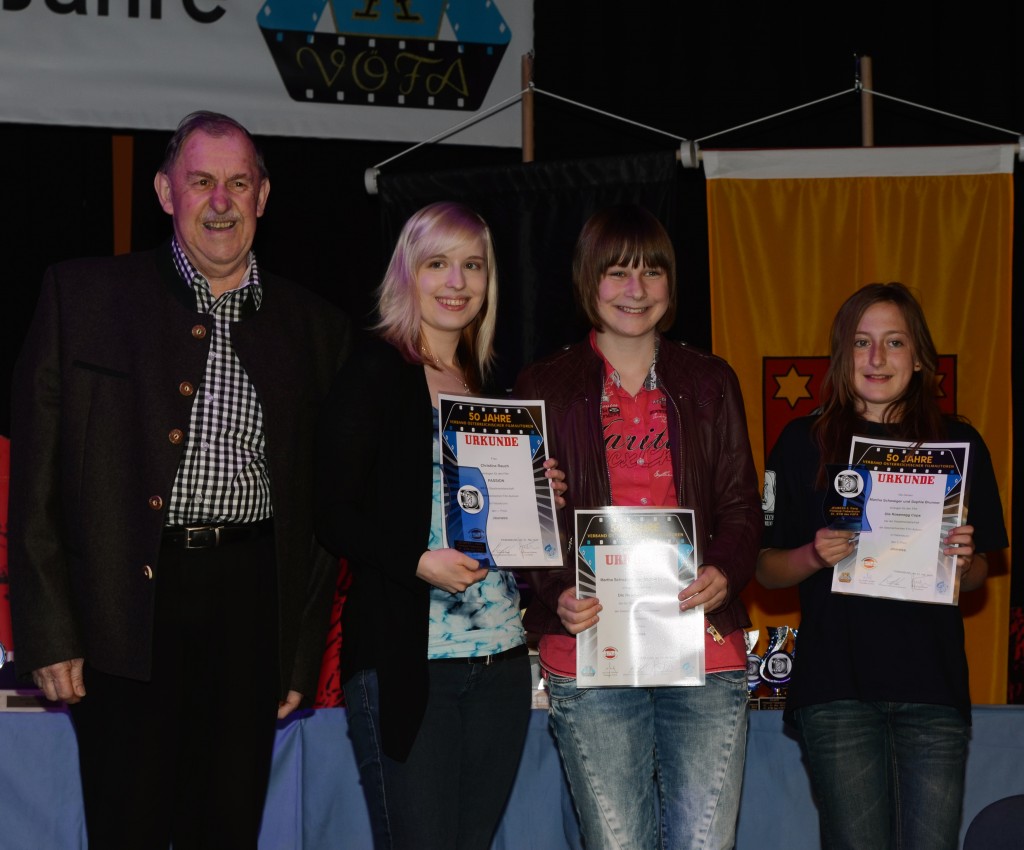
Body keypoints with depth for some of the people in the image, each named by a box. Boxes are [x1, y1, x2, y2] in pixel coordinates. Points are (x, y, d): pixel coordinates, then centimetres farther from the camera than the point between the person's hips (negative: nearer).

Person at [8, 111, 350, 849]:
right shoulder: (82, 295, 4)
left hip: (251, 613, 2)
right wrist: (49, 632, -5)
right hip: (123, 614, -2)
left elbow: (325, 503, 13)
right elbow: (37, 476, 2)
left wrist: (304, 652, 8)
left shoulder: (314, 328, 11)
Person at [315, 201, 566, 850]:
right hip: (406, 661, -6)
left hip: (500, 660, 6)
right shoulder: (376, 371, -2)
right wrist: (419, 562, -22)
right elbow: (334, 514, -9)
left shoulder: (490, 385, 17)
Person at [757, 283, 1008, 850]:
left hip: (933, 685, 2)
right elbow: (766, 570, 7)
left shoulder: (959, 443, 9)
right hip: (837, 688, -1)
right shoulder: (805, 443, 3)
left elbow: (977, 577, 16)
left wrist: (963, 560, -6)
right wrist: (815, 555, -12)